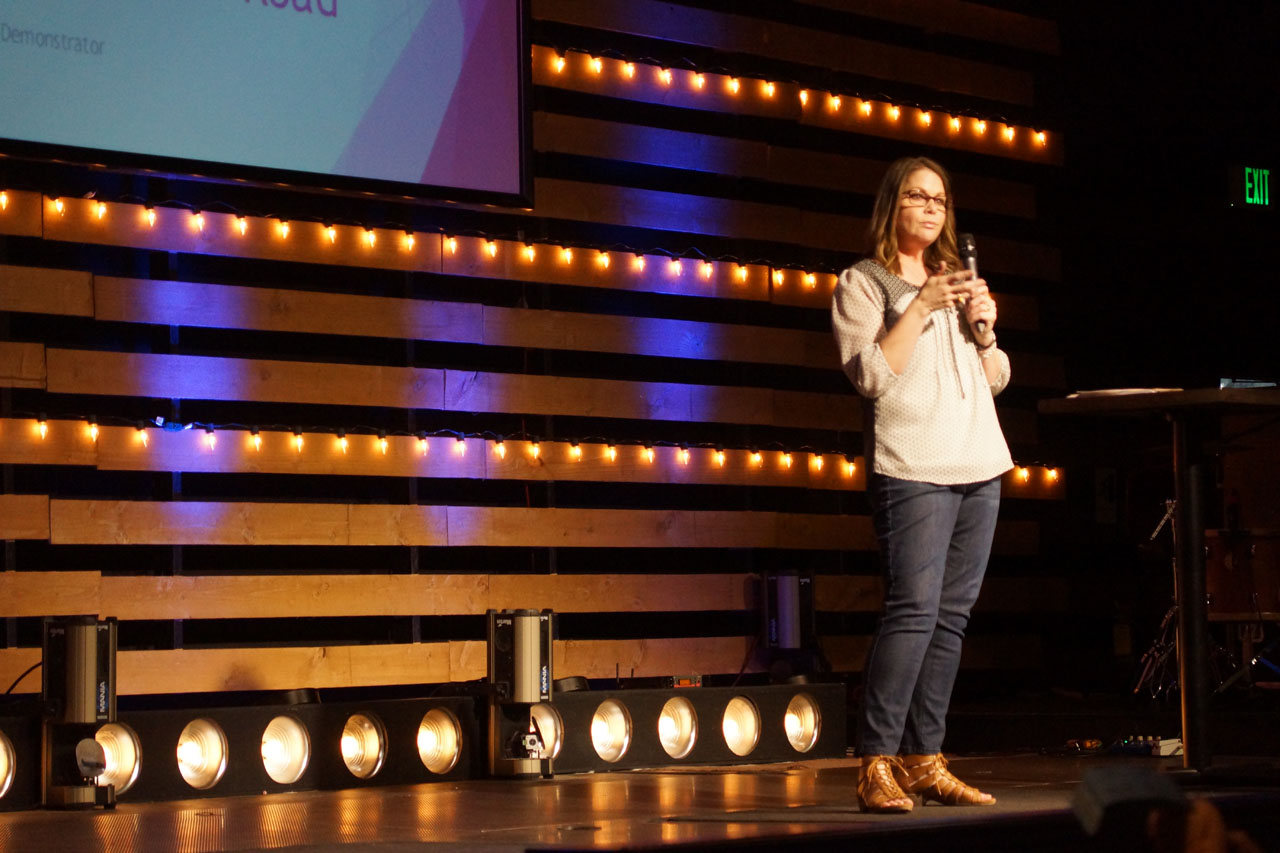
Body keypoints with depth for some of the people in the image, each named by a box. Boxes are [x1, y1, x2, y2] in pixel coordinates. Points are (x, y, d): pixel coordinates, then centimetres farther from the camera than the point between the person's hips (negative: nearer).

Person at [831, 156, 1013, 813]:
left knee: (952, 616, 3)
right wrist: (920, 308, -12)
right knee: (914, 611, -16)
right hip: (913, 468, -7)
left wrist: (984, 329, 3)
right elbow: (870, 376, -9)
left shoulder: (956, 283, 23)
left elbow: (995, 381, 22)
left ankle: (923, 760, 6)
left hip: (980, 468, 7)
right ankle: (876, 765, -14)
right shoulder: (863, 283, 4)